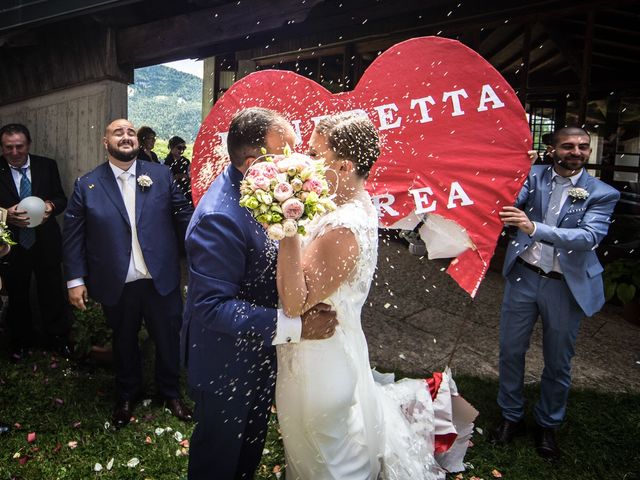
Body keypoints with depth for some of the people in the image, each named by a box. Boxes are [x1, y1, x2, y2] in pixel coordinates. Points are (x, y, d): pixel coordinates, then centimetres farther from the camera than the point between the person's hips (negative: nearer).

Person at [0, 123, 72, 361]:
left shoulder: (47, 166, -3)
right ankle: (20, 341, 39)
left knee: (53, 294, 12)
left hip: (46, 243, 1)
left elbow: (61, 198, 3)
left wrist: (51, 205, -18)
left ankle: (58, 338, 33)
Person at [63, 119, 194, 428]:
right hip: (117, 285, 0)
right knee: (124, 341, 20)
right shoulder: (87, 185, -2)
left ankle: (170, 392, 40)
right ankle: (126, 396, 44)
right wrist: (75, 279, -5)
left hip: (162, 279, 0)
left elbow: (183, 215, -2)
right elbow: (73, 235, -2)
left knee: (168, 339, 15)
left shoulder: (161, 175, -1)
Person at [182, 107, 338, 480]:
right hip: (228, 364, -8)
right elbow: (213, 306, -34)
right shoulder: (219, 218, -35)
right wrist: (294, 326, -36)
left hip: (260, 349, 8)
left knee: (253, 438, 31)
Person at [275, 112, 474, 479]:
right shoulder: (360, 202, -2)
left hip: (319, 359, -9)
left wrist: (289, 231, -41)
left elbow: (295, 302, -33)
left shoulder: (343, 229, -32)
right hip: (338, 346, 9)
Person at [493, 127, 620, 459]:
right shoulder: (534, 176, 1)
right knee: (511, 351, 11)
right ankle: (512, 417, 33)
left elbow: (590, 236, -22)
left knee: (558, 361, 13)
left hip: (566, 286, -1)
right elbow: (508, 206, -10)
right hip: (524, 276, 2)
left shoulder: (602, 194, -6)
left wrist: (534, 227, -34)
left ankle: (547, 425, 35)